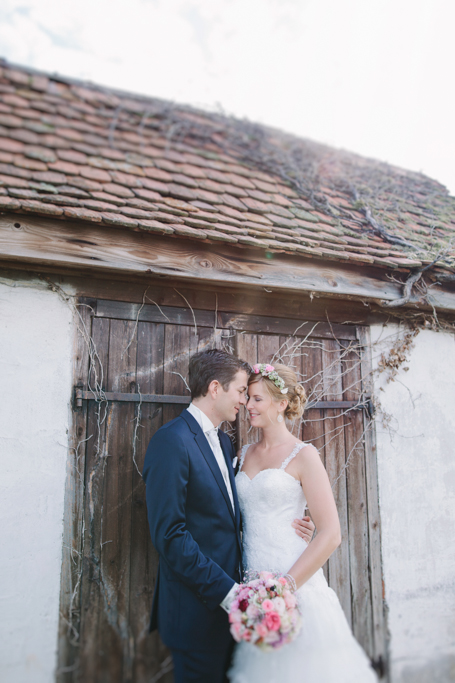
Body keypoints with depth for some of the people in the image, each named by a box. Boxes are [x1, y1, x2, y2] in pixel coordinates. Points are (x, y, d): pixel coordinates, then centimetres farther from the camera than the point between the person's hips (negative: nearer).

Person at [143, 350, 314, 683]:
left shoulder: (224, 442, 10)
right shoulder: (172, 441, -19)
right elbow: (169, 533, -22)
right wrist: (225, 592, -21)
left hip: (228, 598, 8)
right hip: (198, 609, -8)